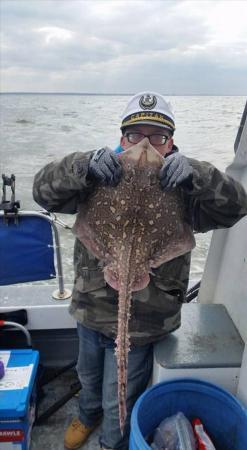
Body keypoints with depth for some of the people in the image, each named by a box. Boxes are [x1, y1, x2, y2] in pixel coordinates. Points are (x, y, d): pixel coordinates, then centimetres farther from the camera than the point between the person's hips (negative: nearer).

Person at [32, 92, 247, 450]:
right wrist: (85, 166, -38)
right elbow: (44, 191, -18)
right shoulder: (100, 178, -8)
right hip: (91, 311, 3)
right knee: (88, 377, 32)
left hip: (142, 323, -3)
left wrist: (195, 174, -42)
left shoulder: (182, 189, -13)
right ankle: (88, 415, 66)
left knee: (119, 401, 19)